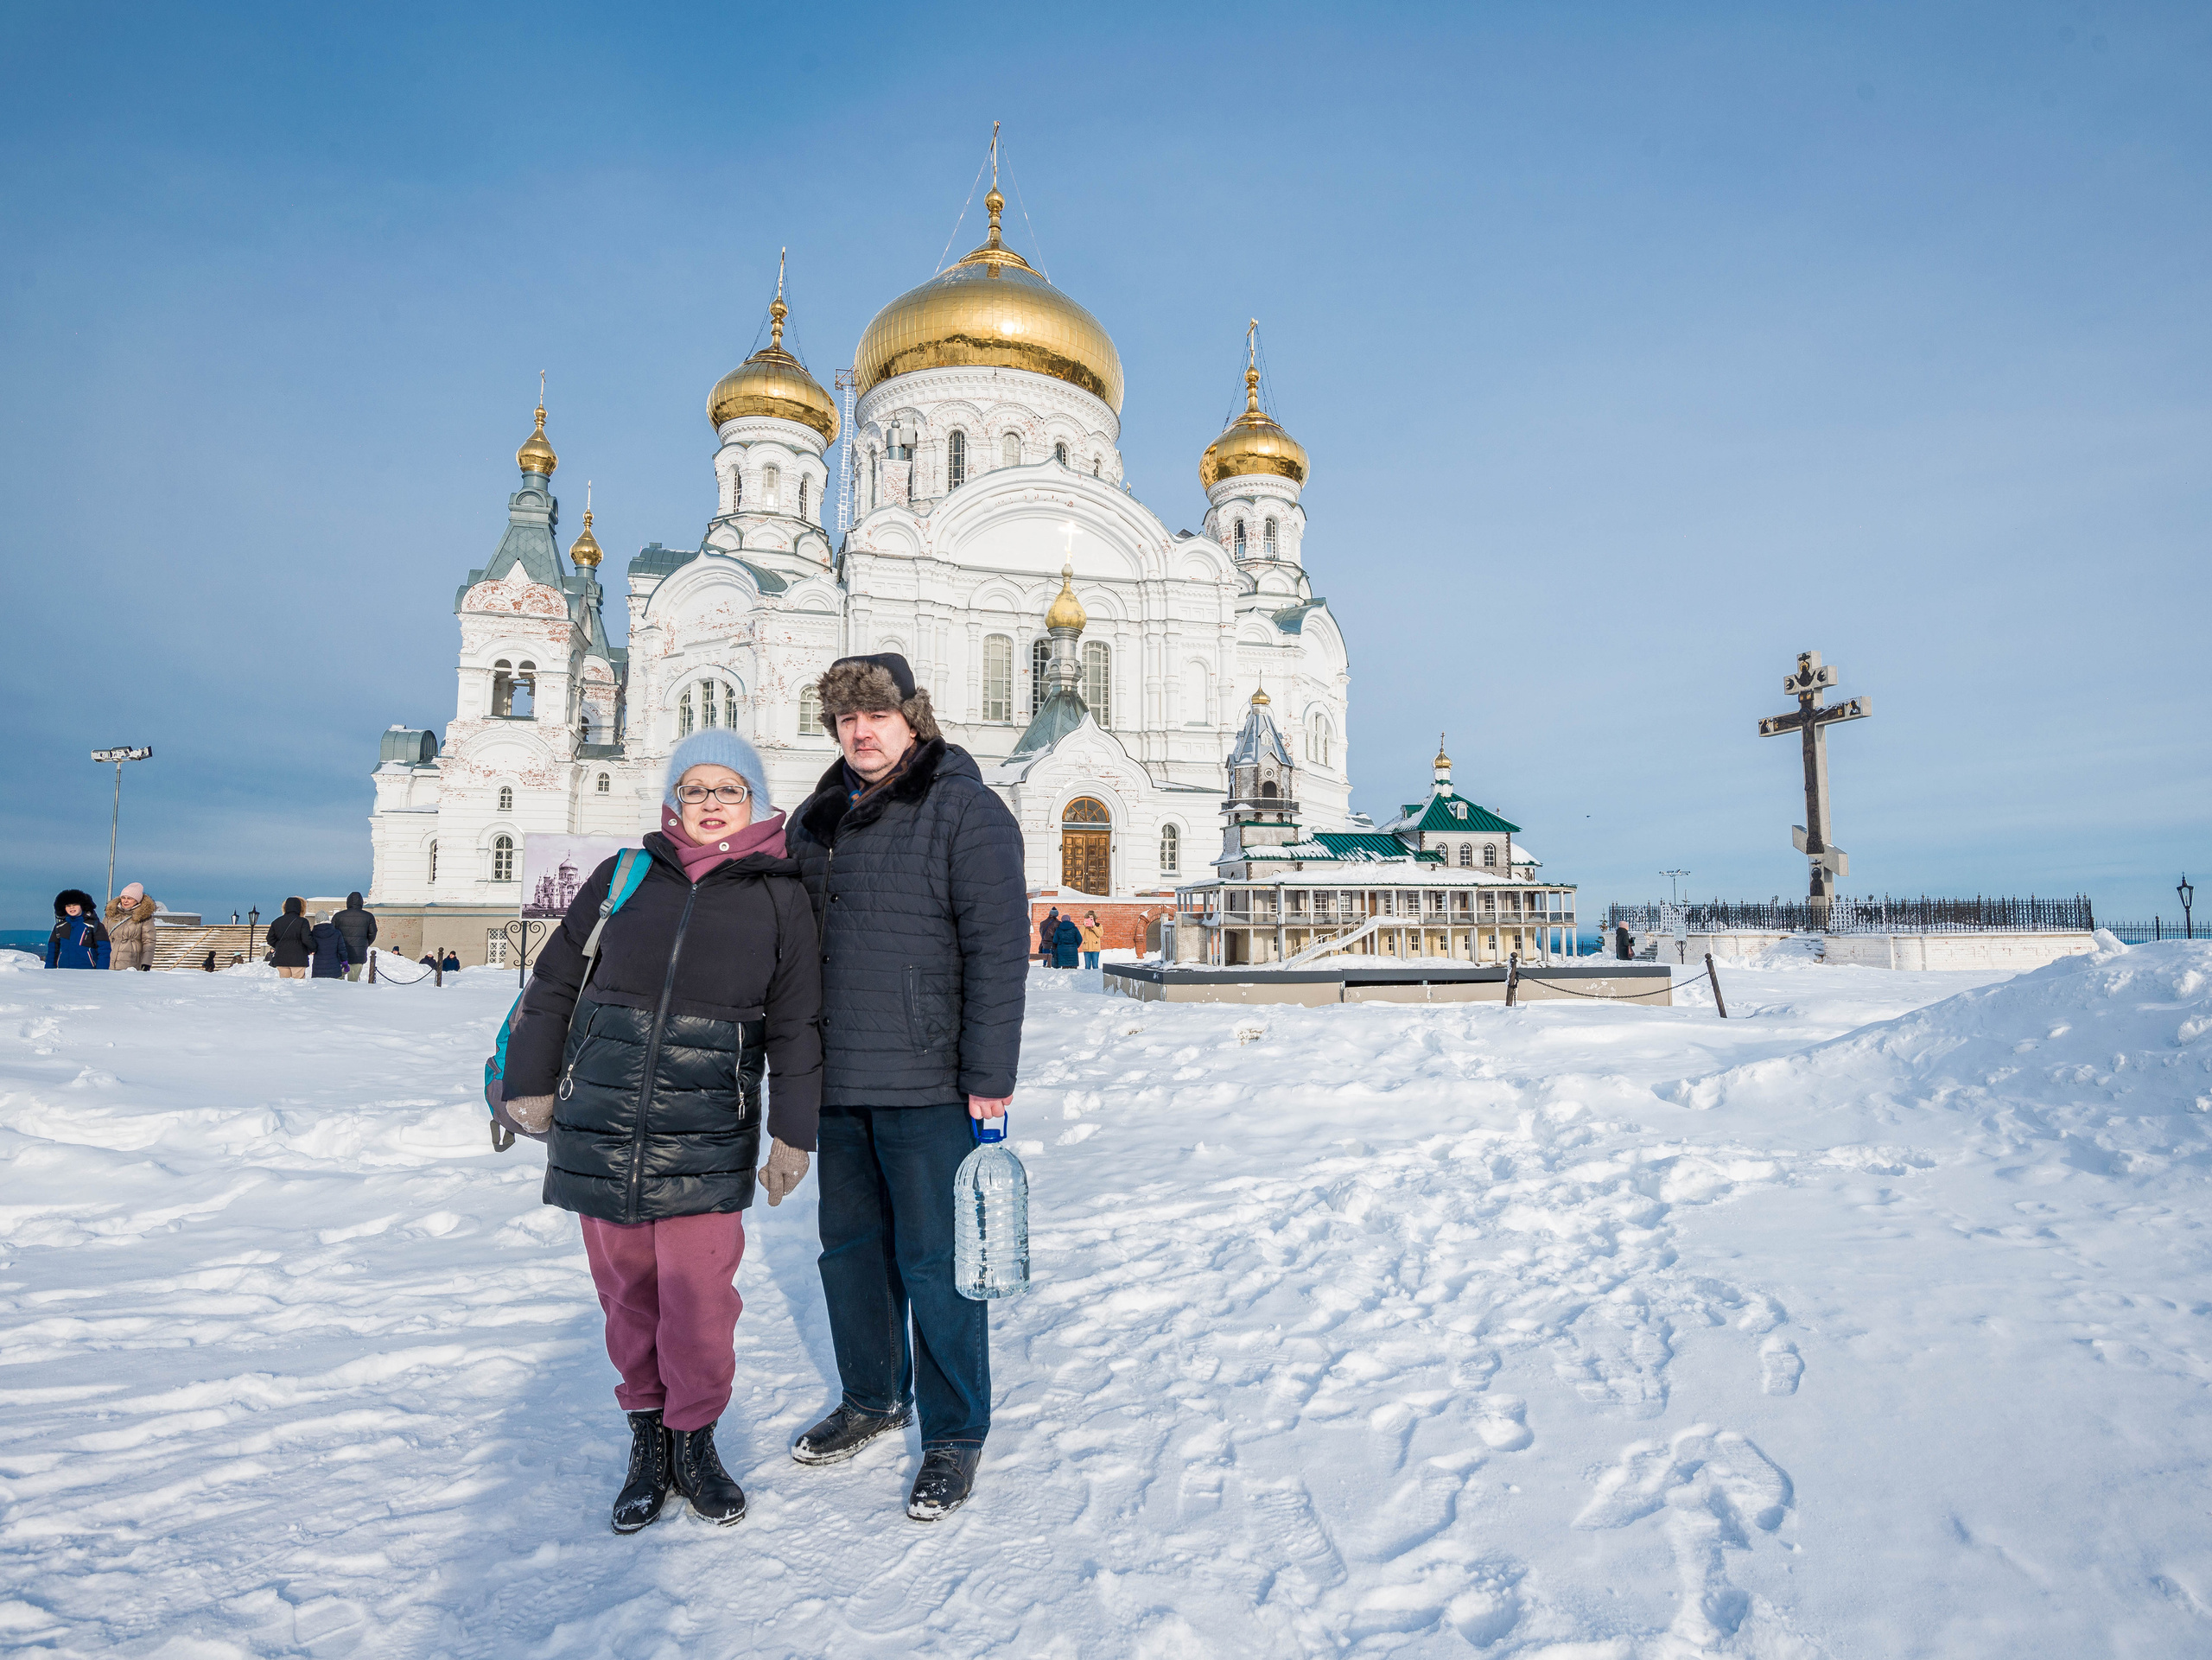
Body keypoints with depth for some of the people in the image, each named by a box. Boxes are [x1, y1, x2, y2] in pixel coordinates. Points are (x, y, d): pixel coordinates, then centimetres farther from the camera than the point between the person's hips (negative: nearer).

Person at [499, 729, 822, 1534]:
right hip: (600, 1129, 2)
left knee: (700, 1294, -1)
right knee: (625, 1286, 11)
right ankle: (646, 1436, 30)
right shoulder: (626, 878, 5)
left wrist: (793, 1135, 3)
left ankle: (695, 1441, 22)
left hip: (707, 1145, -2)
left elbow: (796, 1027, 4)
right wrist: (531, 1084, 12)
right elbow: (554, 983, 13)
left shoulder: (780, 899, 1)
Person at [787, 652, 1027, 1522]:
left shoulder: (965, 809, -9)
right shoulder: (815, 819, 11)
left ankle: (954, 1435, 21)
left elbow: (998, 949, -13)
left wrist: (989, 1076, -16)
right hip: (837, 1086, 7)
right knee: (850, 1248, 18)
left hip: (929, 1088, -6)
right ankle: (872, 1398, 39)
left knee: (934, 1261, 3)